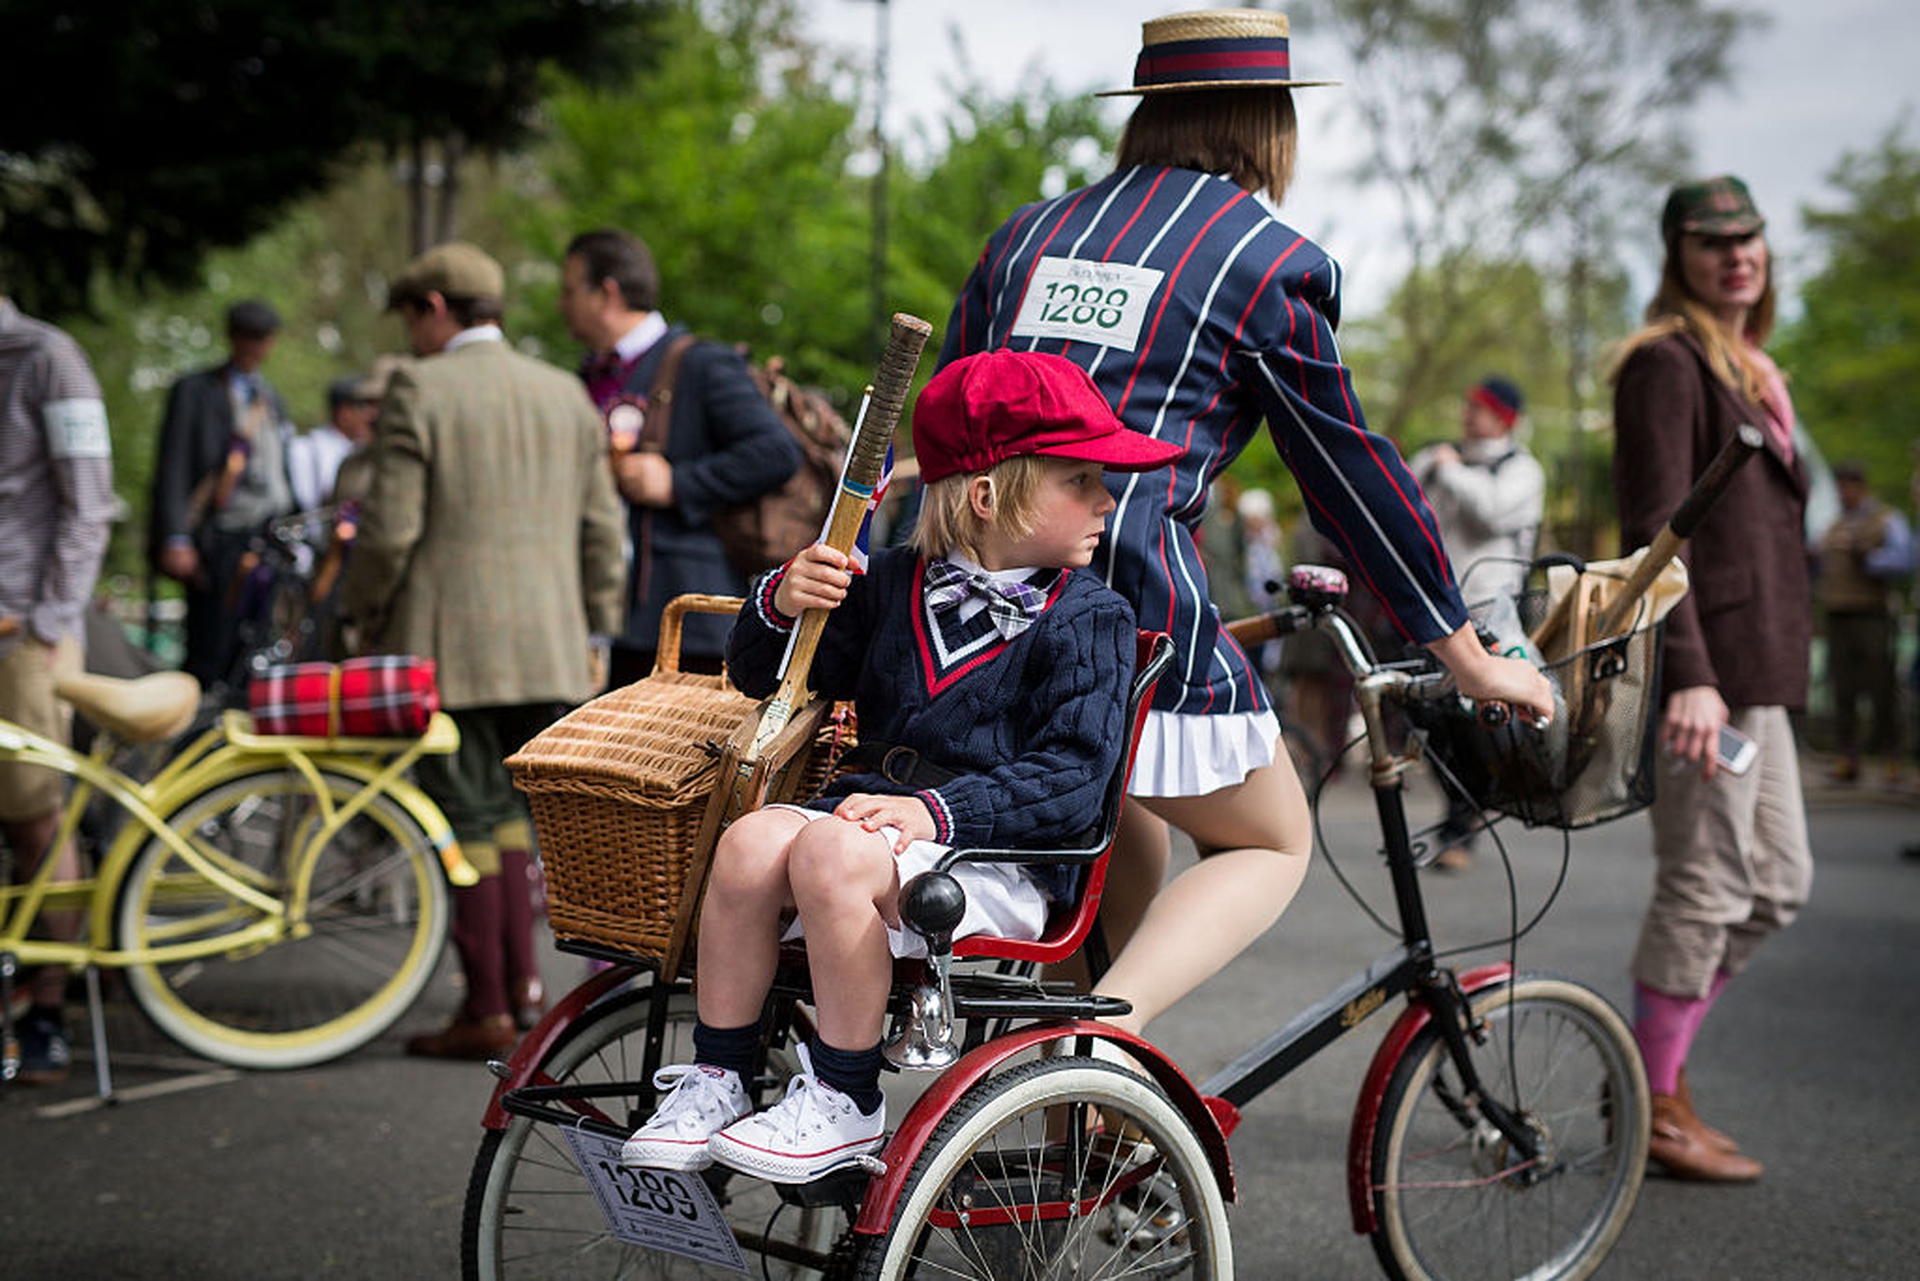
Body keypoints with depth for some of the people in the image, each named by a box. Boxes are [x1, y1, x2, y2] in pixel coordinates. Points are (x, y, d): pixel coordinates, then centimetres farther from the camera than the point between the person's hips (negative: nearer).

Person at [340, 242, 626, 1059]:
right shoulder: (566, 395, 10)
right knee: (508, 806, 19)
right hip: (547, 648, 5)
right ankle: (520, 974, 16)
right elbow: (600, 527, 11)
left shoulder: (419, 390, -7)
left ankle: (489, 1013, 4)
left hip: (449, 645, -5)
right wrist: (595, 626, 20)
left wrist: (365, 614, 4)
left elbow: (390, 525, -10)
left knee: (468, 821, 0)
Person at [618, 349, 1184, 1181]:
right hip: (874, 815, 5)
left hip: (1001, 870, -5)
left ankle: (844, 1104, -18)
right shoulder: (895, 584, 13)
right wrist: (781, 606, -3)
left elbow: (1072, 776, -11)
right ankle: (716, 1081, -10)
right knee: (752, 841, -26)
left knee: (832, 851, -32)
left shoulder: (1089, 619, 1)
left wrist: (936, 809, -23)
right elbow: (766, 676, 20)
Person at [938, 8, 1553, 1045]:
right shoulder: (1269, 259, 2)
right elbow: (1346, 468, 4)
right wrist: (1465, 655, 13)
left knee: (1131, 850, 26)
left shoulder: (1026, 234, 18)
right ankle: (1103, 1028, -8)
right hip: (1131, 607, -6)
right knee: (1271, 846, 15)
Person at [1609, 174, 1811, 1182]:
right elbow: (1654, 530, -18)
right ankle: (1655, 1109, 7)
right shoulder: (1665, 362, -9)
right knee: (1706, 888, -5)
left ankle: (1652, 1070, 21)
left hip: (1755, 660, 10)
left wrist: (1771, 661, 19)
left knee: (1780, 881, 13)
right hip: (1704, 659, -10)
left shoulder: (1750, 368, 19)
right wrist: (1689, 674, -25)